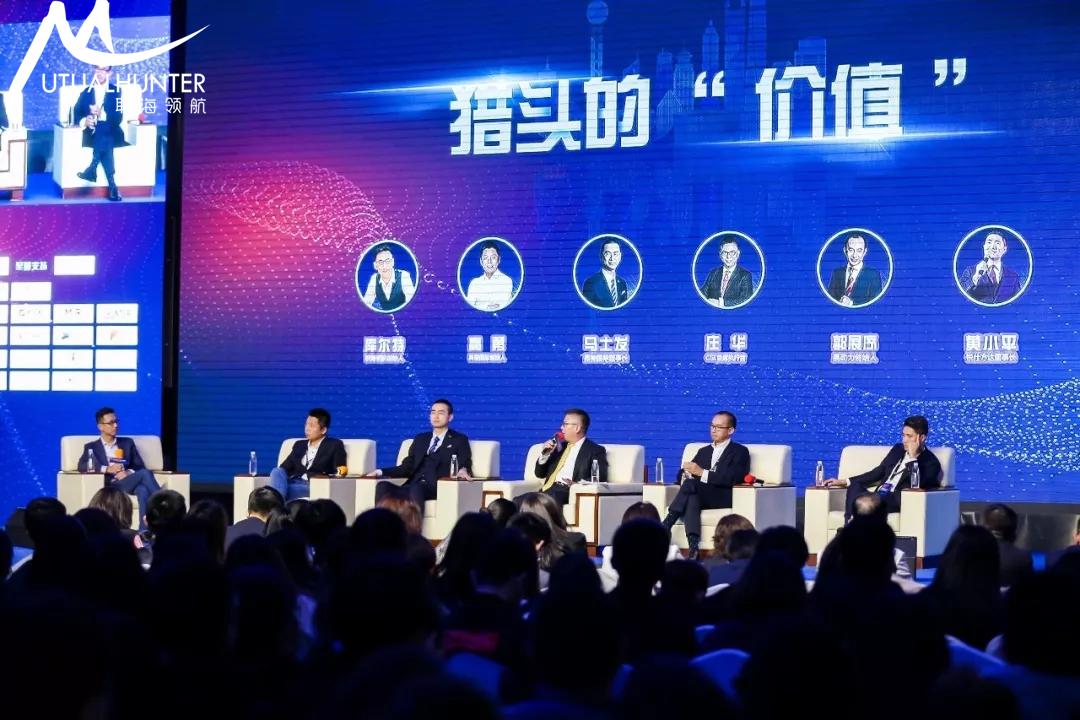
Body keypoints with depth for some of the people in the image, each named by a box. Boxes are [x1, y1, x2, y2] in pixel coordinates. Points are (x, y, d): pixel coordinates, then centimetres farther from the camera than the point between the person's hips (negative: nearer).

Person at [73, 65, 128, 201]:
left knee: (103, 137, -38)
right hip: (92, 134, 1)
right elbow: (76, 113, 5)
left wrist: (102, 114, -22)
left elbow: (118, 117, -3)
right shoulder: (86, 91, 16)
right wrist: (84, 121, -18)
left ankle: (92, 170, -38)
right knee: (104, 143, -35)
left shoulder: (115, 91, 10)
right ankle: (112, 185, -43)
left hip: (110, 134, -1)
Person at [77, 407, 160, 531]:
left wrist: (129, 472, -9)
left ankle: (144, 532, -47)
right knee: (145, 473, -31)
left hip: (130, 482, 3)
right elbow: (82, 466, -2)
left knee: (143, 490, -37)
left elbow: (140, 466, 15)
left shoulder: (127, 443, 25)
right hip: (110, 485, -3)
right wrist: (107, 469, -15)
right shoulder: (92, 447, 17)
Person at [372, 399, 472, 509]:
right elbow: (407, 467, 22)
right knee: (382, 486, -26)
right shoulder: (420, 439, 27)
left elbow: (465, 465, 2)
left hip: (439, 487, -5)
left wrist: (463, 471, -24)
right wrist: (381, 471, 7)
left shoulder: (459, 440, 14)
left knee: (416, 489, -40)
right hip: (412, 486, 5)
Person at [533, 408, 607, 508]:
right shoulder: (560, 446, 23)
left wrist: (577, 484, -23)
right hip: (549, 490, 5)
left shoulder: (595, 450, 6)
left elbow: (600, 479, -7)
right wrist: (545, 454, 6)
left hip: (569, 491, -5)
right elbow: (540, 474, 24)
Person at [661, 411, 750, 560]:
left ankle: (665, 527, -35)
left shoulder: (740, 452, 10)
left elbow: (732, 479, -8)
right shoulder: (704, 451, 29)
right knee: (691, 499, -35)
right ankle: (693, 548, -50)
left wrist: (702, 473, -16)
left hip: (724, 499, -4)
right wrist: (687, 473, -5)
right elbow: (683, 476, 21)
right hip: (701, 497, 4)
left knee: (691, 484, -32)